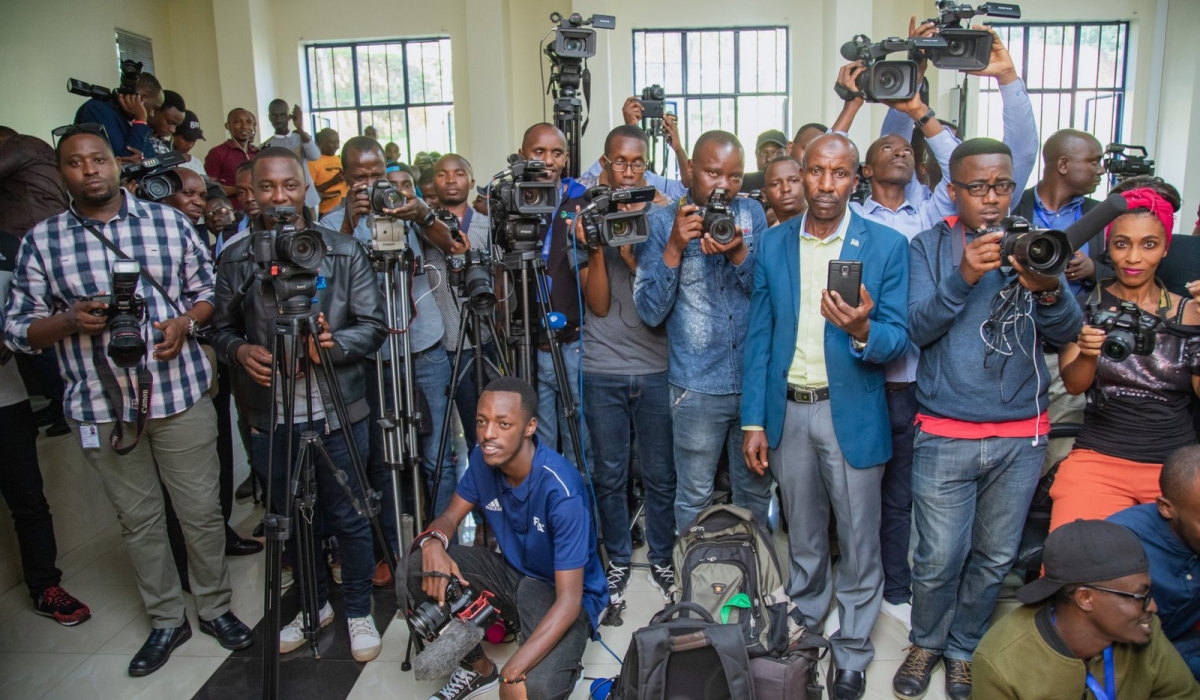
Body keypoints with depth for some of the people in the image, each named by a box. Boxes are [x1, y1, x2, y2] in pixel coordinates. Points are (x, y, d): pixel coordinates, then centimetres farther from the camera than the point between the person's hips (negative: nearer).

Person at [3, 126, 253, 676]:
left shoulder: (169, 221, 3)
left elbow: (209, 290, 8)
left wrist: (186, 321, -12)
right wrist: (70, 321, -16)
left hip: (181, 395, 0)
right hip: (101, 407, 1)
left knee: (201, 511, 8)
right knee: (138, 520, 13)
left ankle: (216, 608, 28)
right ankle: (166, 621, 31)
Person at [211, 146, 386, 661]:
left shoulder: (344, 252, -3)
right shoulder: (234, 260, 2)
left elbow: (373, 325, -3)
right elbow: (222, 329, 10)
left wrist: (334, 344, -21)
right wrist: (240, 350, -12)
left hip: (336, 413, -2)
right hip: (270, 418, 3)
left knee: (348, 517, 8)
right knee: (289, 519, 17)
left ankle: (358, 612, 29)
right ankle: (314, 604, 40)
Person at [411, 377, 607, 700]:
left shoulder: (561, 490, -32)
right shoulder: (483, 459, -12)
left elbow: (569, 599, -31)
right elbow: (450, 516, 1)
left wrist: (513, 673, -39)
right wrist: (433, 542, -25)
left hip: (564, 594, -6)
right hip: (512, 572, 6)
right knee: (418, 568, -16)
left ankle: (559, 663, 6)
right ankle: (478, 667, 7)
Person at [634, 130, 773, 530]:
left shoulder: (753, 214, 5)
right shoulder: (662, 222, -3)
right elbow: (650, 312, -9)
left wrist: (739, 254, -16)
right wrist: (675, 247, -19)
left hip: (756, 380, 3)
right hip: (697, 387, -2)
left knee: (756, 491, 16)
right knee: (694, 498, 10)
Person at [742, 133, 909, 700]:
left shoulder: (887, 246, -5)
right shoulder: (772, 245, 2)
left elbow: (897, 340, -7)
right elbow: (759, 337, 3)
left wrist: (862, 331, -30)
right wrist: (753, 421, 0)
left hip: (852, 414, -2)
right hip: (788, 411, 2)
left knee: (858, 540, 9)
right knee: (803, 536, 18)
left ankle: (852, 651, 29)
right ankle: (803, 627, 40)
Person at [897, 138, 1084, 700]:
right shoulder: (929, 246, 0)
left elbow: (1068, 332, -4)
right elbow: (918, 328, -10)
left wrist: (1047, 291, -26)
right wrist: (962, 278, -26)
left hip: (1021, 436, 3)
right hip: (945, 434, -2)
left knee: (995, 557, 13)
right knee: (939, 557, 3)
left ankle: (964, 649, 36)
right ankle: (927, 641, 30)